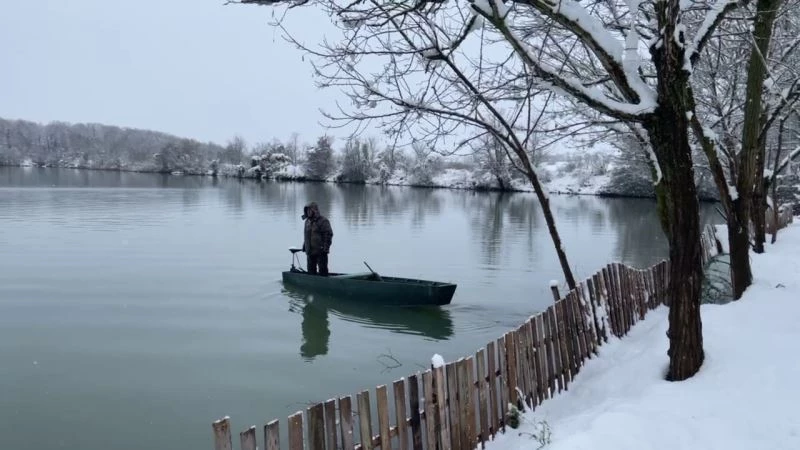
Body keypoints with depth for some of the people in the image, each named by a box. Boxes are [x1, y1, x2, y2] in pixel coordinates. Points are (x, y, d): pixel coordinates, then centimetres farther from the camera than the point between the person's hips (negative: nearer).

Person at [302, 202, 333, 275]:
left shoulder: (323, 221, -10)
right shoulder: (308, 221, 14)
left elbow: (328, 234, -13)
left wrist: (325, 247, -17)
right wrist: (304, 245, 18)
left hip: (320, 251, -8)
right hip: (310, 251, 8)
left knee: (322, 269, -4)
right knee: (311, 270, 13)